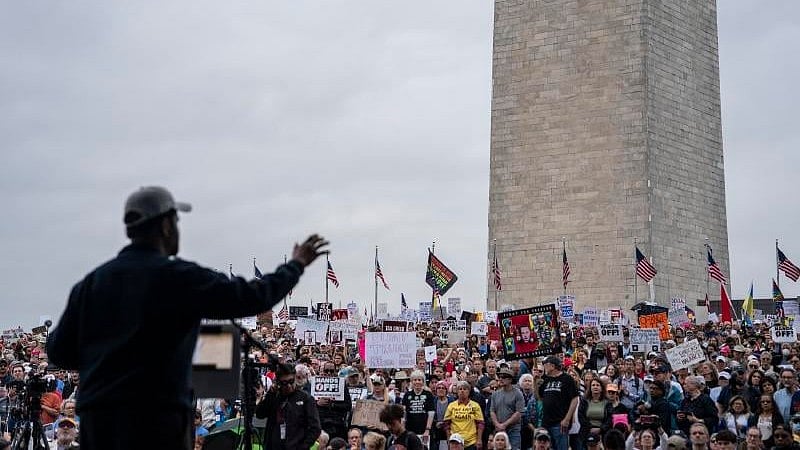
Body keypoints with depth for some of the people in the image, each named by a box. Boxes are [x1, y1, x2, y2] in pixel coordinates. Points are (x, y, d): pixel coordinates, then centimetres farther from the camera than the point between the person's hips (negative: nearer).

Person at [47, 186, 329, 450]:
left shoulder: (91, 282, 12)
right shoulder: (177, 277, -5)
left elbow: (60, 352, 11)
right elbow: (251, 297, -5)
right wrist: (296, 265, 11)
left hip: (96, 417, 6)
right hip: (155, 415, -6)